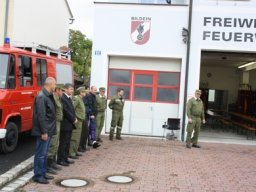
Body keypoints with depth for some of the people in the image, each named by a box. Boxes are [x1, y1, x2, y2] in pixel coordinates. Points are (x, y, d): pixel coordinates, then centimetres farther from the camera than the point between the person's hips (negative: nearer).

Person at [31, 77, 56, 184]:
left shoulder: (48, 96, 12)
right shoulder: (41, 97, -17)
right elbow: (40, 116, -21)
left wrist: (48, 131, 13)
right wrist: (43, 132, -21)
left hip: (48, 130, 10)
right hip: (44, 131, -10)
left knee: (44, 153, 16)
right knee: (41, 154, 0)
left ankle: (43, 173, 26)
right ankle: (37, 175, 9)